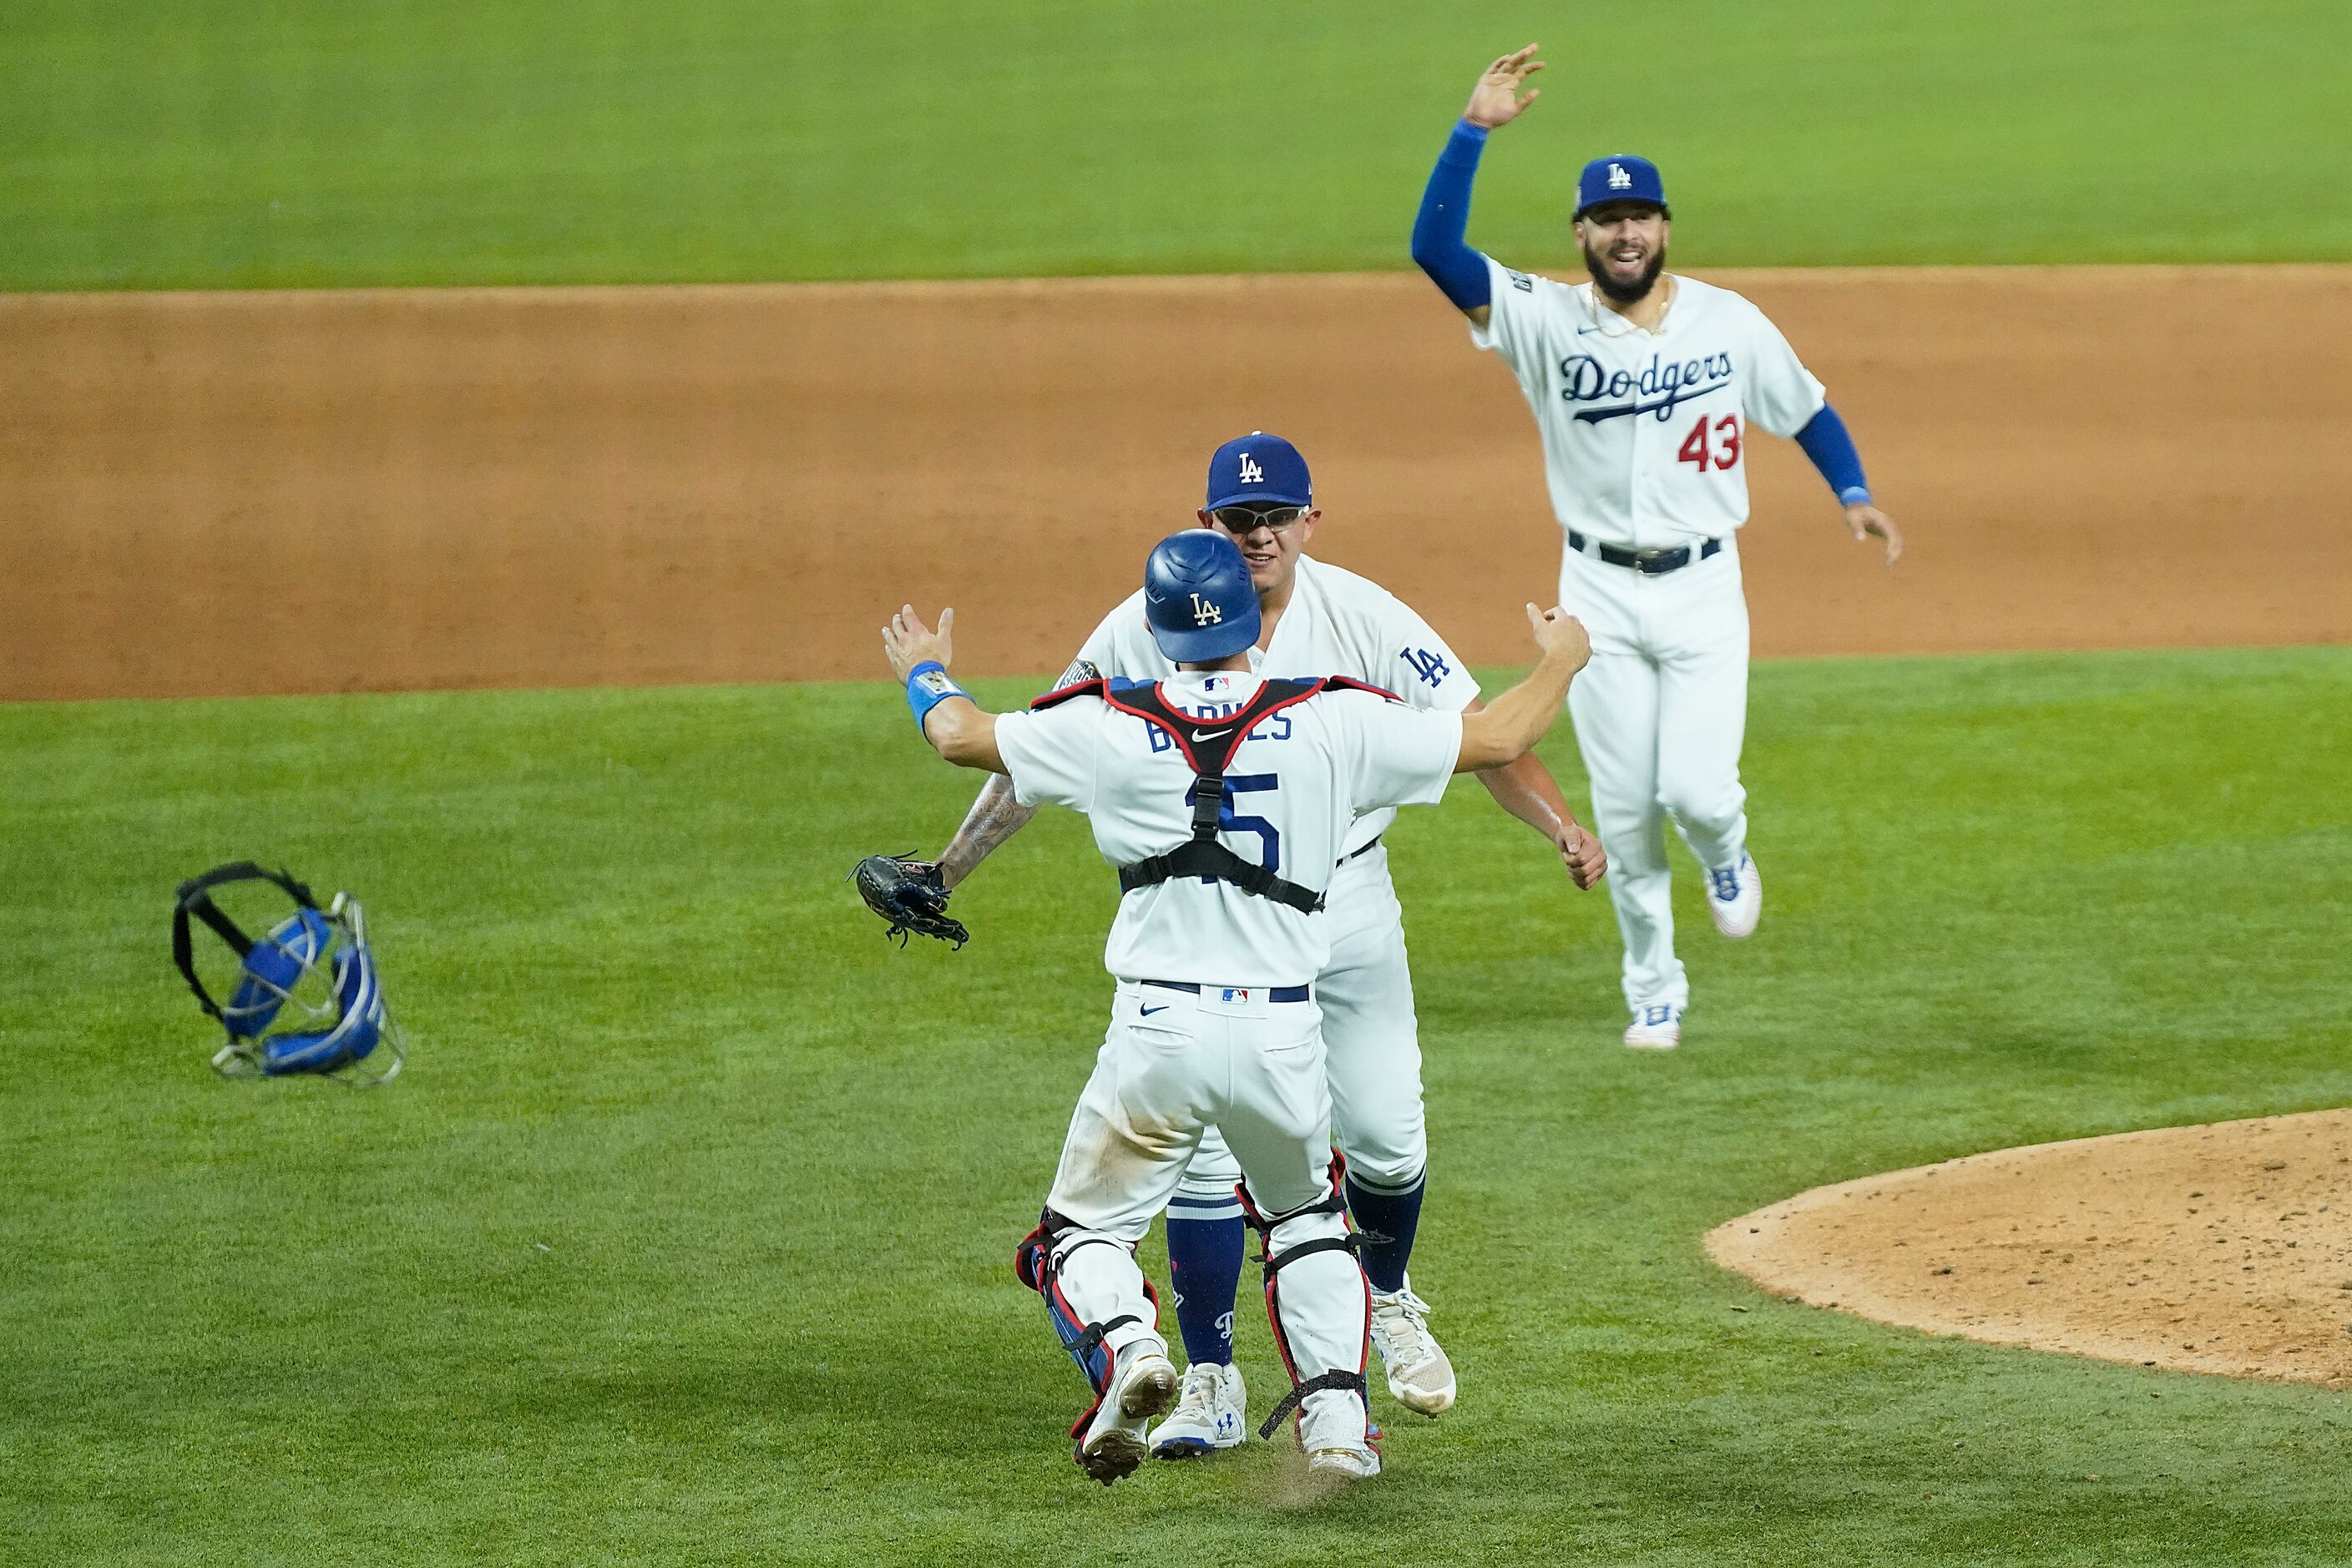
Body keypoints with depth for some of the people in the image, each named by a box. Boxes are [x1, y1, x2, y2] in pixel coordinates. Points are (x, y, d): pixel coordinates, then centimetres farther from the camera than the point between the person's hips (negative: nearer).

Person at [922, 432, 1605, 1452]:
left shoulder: (1364, 619, -9)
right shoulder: (1144, 633, -10)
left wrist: (1562, 828, -27)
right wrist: (945, 870, -10)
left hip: (1345, 902, 1)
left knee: (1387, 1136, 4)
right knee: (1201, 1152, -6)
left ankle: (1388, 1300, 35)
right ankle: (1211, 1387, 4)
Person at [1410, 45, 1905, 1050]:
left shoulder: (1731, 324, -1)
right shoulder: (1546, 322, -6)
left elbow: (1805, 411, 11)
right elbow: (1434, 247, -18)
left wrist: (1852, 494, -5)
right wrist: (1475, 130, -26)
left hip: (1703, 591, 0)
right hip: (1600, 597, 0)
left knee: (1697, 792, -11)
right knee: (1624, 814, 4)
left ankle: (1726, 856, 25)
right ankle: (1654, 994, 20)